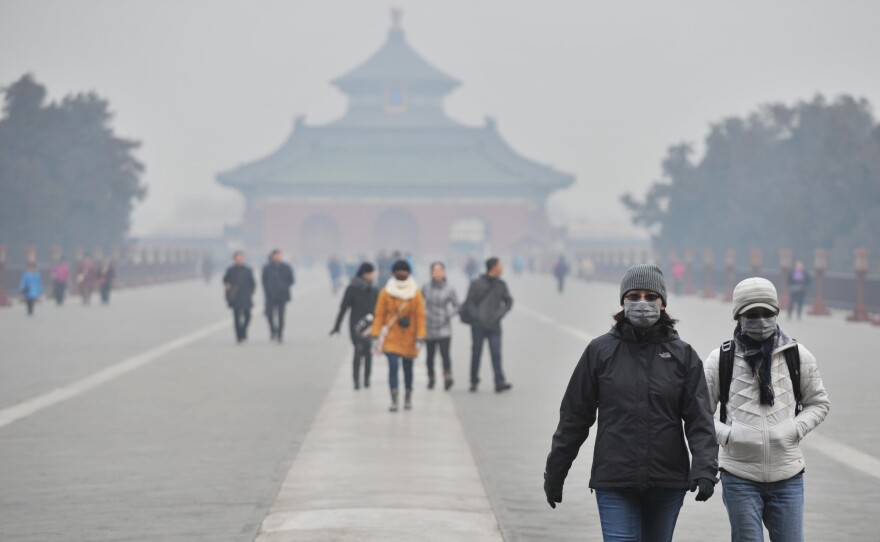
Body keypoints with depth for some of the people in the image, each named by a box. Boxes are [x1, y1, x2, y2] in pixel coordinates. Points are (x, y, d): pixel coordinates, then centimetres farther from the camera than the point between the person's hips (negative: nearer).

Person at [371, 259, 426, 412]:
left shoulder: (416, 293, -1)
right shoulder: (386, 292, -2)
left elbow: (420, 316, -3)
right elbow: (379, 315, -1)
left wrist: (420, 338, -8)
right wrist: (376, 335, -7)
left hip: (408, 339, 1)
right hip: (391, 337, -1)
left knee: (408, 367, 12)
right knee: (393, 366, -13)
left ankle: (408, 396, 33)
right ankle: (394, 400, -12)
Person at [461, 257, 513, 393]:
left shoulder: (501, 284, 7)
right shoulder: (477, 283, -4)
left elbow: (509, 301, 15)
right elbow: (469, 303, -4)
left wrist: (500, 314, 0)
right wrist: (477, 317, -14)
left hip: (494, 326, 2)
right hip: (478, 325, -2)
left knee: (496, 353, -8)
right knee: (476, 353, 5)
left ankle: (500, 381, -13)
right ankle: (474, 381, 15)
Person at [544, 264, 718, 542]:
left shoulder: (682, 355, 3)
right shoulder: (600, 351, 0)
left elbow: (699, 418, -2)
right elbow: (574, 417, 4)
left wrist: (705, 468, -17)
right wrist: (554, 474, 7)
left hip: (667, 484, 2)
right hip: (614, 482, -2)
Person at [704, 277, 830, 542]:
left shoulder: (797, 356, 3)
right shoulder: (720, 360, -1)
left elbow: (819, 403, 13)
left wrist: (795, 429, -5)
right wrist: (727, 434, -11)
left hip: (788, 476, 2)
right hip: (740, 477, -1)